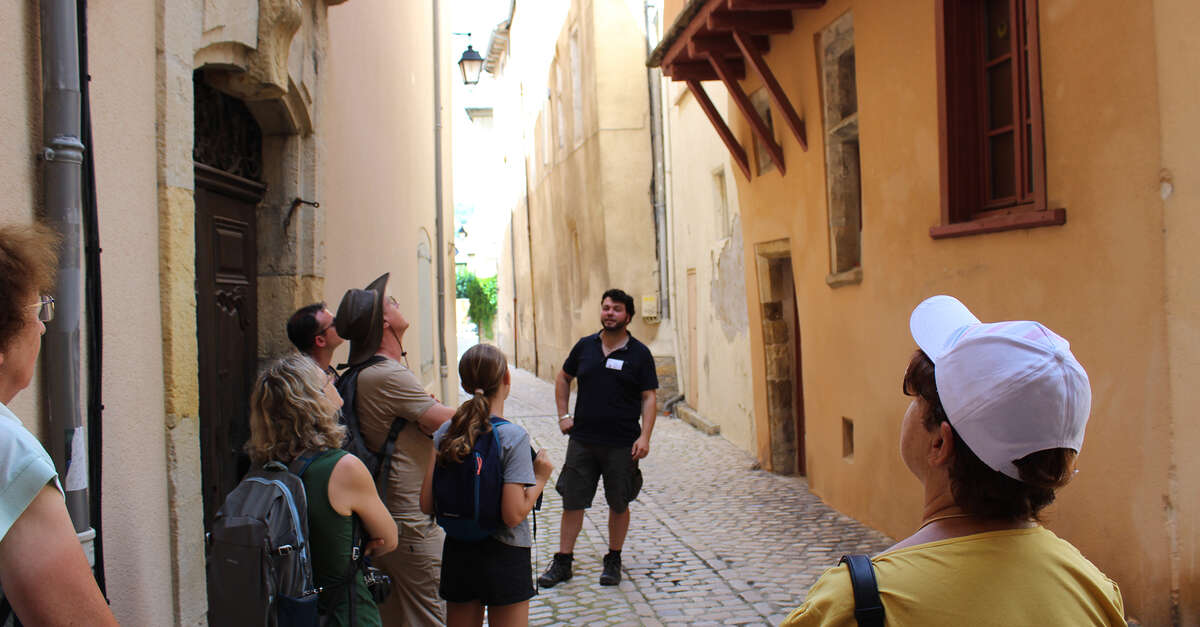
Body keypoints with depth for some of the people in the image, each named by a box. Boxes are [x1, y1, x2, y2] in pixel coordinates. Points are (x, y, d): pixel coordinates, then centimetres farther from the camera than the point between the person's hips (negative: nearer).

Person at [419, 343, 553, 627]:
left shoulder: (445, 433, -4)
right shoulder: (513, 436, -17)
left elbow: (427, 505, -3)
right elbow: (513, 515, -21)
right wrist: (540, 479, -7)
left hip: (457, 553, 5)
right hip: (504, 559, -4)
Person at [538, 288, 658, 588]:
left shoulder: (639, 354, -3)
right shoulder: (585, 346, 6)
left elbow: (648, 397, -3)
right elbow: (563, 378, 19)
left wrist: (644, 436, -13)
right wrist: (563, 415, 10)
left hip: (621, 444, -2)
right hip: (582, 440, 2)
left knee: (619, 504, 9)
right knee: (572, 502, 5)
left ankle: (613, 561, 25)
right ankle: (562, 562, 17)